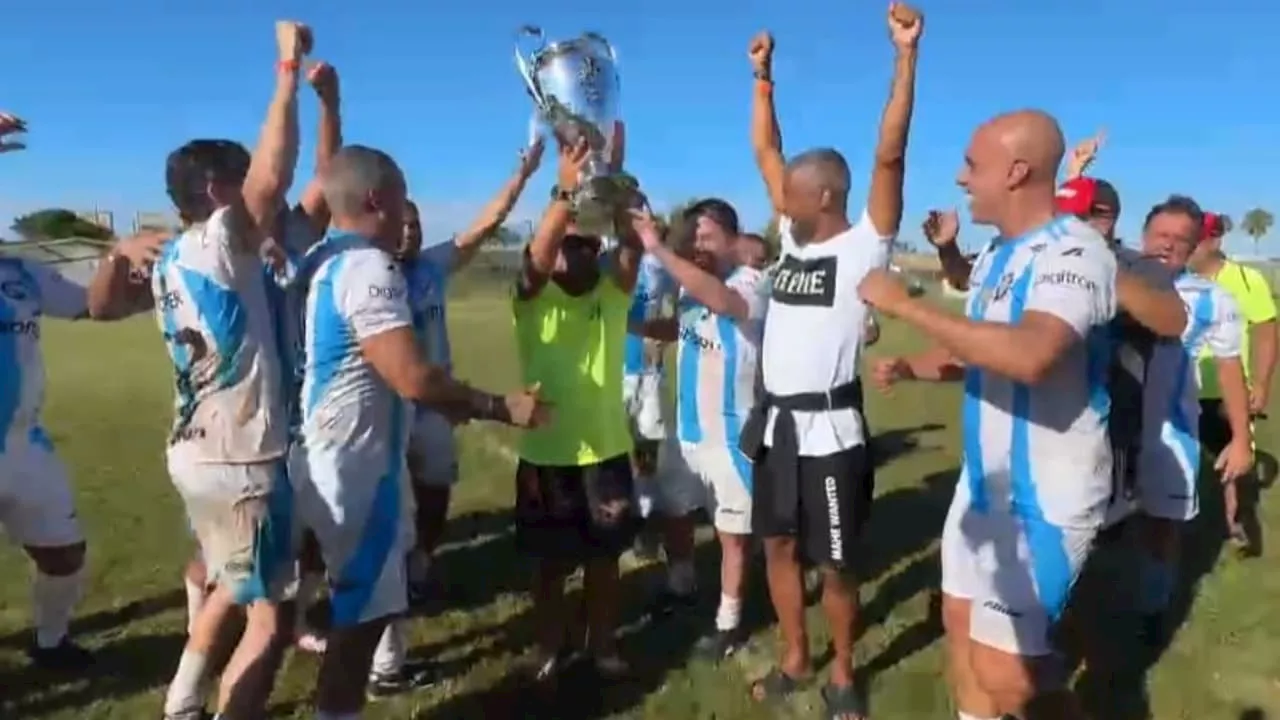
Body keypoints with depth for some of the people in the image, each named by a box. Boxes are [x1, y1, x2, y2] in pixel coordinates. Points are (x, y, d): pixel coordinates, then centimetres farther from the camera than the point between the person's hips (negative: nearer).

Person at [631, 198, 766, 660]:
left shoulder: (752, 284, -18)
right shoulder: (691, 285, 3)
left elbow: (721, 300, -41)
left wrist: (658, 250, -44)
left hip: (730, 432, -7)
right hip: (686, 427, 7)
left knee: (732, 531, 6)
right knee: (673, 514, 21)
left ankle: (728, 622, 23)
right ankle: (681, 588, 45)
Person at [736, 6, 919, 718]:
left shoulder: (865, 246, -9)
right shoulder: (794, 237, 9)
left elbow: (890, 154, -20)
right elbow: (766, 151, 14)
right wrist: (764, 75, 12)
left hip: (829, 426, -7)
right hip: (776, 420, 7)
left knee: (835, 561, 7)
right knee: (779, 546, 16)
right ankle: (796, 659, 34)